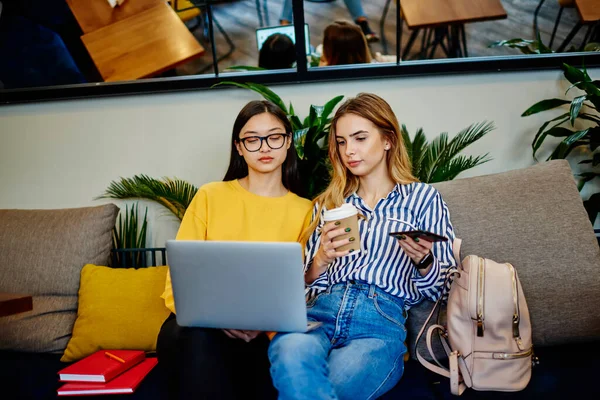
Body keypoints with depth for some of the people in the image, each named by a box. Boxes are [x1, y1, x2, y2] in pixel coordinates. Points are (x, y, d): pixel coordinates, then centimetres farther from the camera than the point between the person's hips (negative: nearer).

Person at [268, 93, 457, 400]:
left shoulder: (423, 197, 12)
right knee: (292, 352, -35)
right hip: (320, 311, 3)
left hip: (382, 320, -3)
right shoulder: (328, 202, 22)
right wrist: (321, 260, -4)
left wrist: (422, 260, -12)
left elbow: (434, 290, 10)